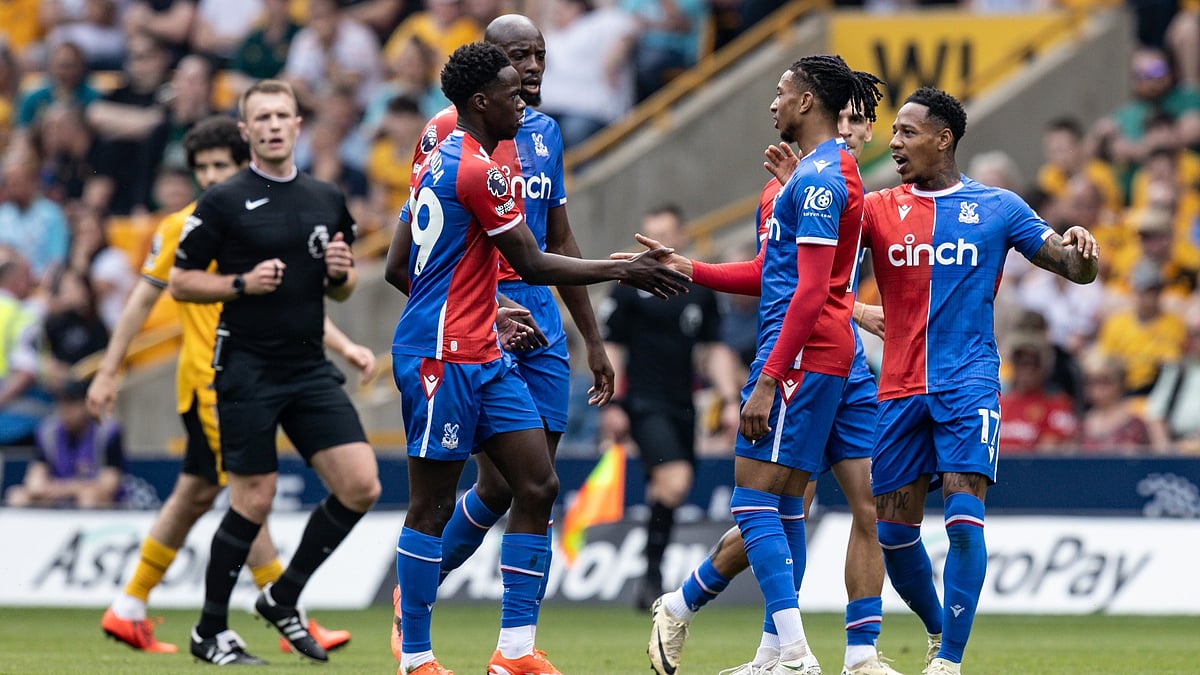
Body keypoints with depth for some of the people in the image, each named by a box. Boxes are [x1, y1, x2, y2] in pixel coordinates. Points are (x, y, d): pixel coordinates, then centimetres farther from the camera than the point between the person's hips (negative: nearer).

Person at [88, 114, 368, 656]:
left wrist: (344, 346, 1)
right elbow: (143, 301, 0)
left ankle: (128, 611, 22)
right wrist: (108, 371, -2)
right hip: (208, 380, -6)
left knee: (195, 495, 12)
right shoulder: (182, 228, -4)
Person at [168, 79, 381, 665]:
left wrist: (341, 274, -3)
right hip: (248, 370, -5)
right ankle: (210, 633, 10)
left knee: (361, 486, -6)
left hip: (310, 369, 5)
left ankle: (283, 599, 12)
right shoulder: (223, 202, -4)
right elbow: (181, 283, -2)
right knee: (255, 500, -5)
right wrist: (243, 283, -17)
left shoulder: (327, 201, 11)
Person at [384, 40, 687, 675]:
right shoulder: (479, 171, -15)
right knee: (433, 506, -3)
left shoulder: (440, 163, 15)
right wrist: (623, 270, -4)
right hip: (444, 358, -10)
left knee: (537, 487, 3)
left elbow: (398, 269, 20)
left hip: (483, 357, 10)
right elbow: (533, 265, -12)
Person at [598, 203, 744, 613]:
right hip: (644, 405, -5)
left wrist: (730, 400, 7)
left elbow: (715, 350, 17)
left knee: (669, 494, 6)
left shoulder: (700, 293, 12)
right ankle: (653, 574, -15)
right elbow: (610, 348, -1)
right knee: (674, 482, -23)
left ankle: (651, 582, 17)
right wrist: (612, 405, -8)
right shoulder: (630, 290, -1)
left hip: (682, 407, 5)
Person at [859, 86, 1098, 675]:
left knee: (964, 517, -16)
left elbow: (1077, 270, 6)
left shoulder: (998, 208, 4)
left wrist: (1080, 250, -17)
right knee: (893, 532, 4)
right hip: (899, 391, 3)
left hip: (969, 386, -3)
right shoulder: (878, 209, 9)